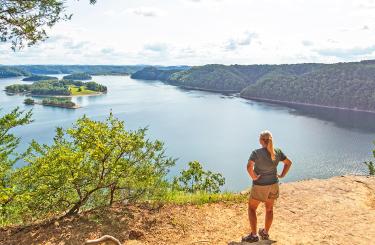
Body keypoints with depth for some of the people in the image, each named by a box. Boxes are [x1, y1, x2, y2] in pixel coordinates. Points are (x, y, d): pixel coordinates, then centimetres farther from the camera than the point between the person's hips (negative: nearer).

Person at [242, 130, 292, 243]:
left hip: (259, 186, -5)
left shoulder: (256, 152, -20)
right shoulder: (277, 151, -4)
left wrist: (253, 177, -18)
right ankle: (265, 233, 33)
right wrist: (282, 175, 9)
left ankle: (254, 235, 11)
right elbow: (288, 163, 6)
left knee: (252, 208, 12)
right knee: (269, 209, 20)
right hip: (273, 185, 5)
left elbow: (249, 167, -33)